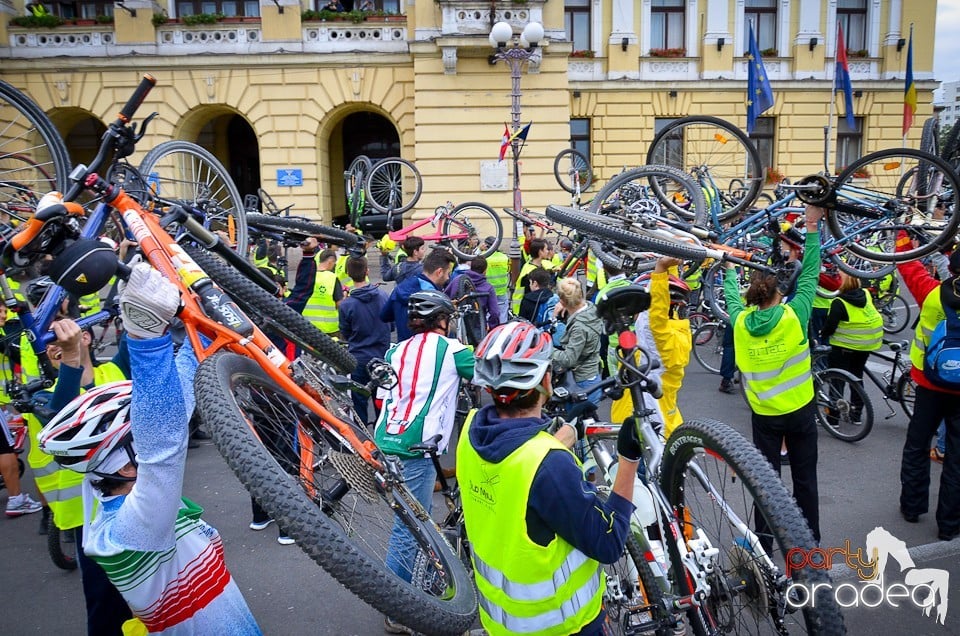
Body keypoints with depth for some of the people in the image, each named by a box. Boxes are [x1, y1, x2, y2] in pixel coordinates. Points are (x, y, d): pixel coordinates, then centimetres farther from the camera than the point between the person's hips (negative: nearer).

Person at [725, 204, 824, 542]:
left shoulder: (740, 322, -9)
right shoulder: (794, 315, -16)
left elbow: (732, 295, 11)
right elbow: (809, 273, -9)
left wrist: (730, 267, 29)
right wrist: (812, 226, -5)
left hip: (764, 414, 1)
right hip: (801, 410, -1)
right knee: (805, 478, 13)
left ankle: (763, 541, 20)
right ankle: (810, 540, 24)